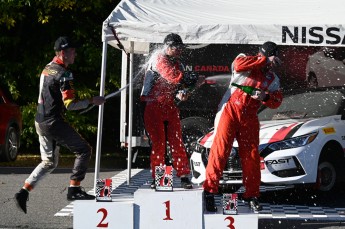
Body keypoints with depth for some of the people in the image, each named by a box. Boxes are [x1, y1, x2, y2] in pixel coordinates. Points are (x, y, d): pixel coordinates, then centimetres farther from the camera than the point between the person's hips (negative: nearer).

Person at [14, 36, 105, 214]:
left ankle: (23, 192, 11)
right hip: (54, 122, -9)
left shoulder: (47, 69, 12)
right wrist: (92, 101, -11)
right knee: (83, 150, -2)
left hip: (41, 122, 9)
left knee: (49, 162, 18)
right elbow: (69, 105, -20)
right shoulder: (64, 74, -16)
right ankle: (74, 189, -5)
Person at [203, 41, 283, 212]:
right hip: (230, 110, -4)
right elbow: (239, 64, -23)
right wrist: (265, 61, -21)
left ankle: (252, 195, 13)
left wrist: (264, 97, -15)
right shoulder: (246, 61, 2)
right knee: (220, 150, -12)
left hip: (249, 118, 4)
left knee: (251, 156, 3)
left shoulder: (273, 80, 15)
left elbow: (277, 101, 7)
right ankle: (209, 191, -11)